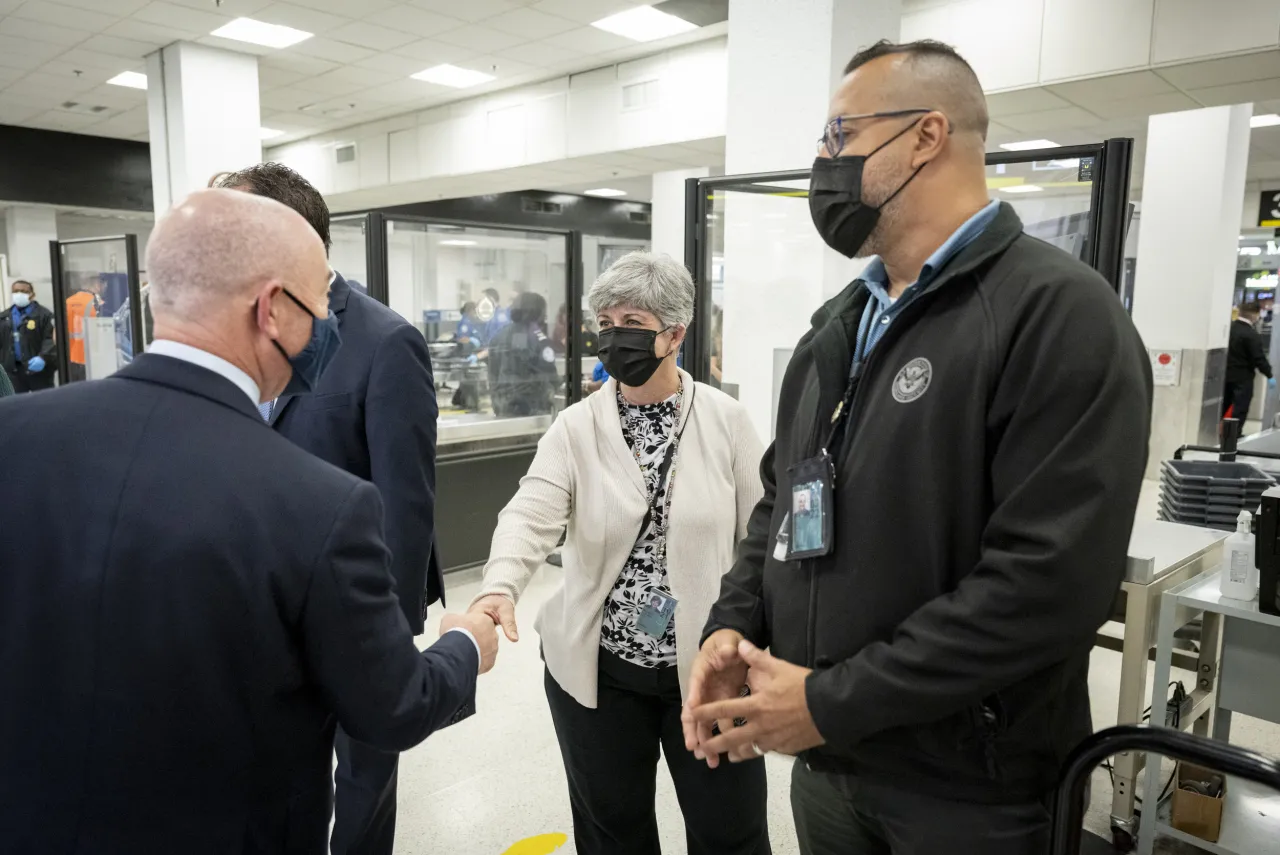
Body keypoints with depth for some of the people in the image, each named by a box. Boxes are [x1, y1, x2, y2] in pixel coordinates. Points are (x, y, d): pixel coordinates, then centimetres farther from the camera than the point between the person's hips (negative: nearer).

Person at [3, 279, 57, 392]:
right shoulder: (4, 317, 13)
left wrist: (43, 357, -29)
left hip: (39, 368, -5)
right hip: (13, 370, 5)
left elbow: (51, 339, -15)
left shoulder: (43, 315, -5)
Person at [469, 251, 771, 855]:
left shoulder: (725, 420, -5)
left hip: (711, 665, 0)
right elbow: (531, 515, -18)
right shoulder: (575, 428, -4)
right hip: (598, 670, 1)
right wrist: (499, 587, -37)